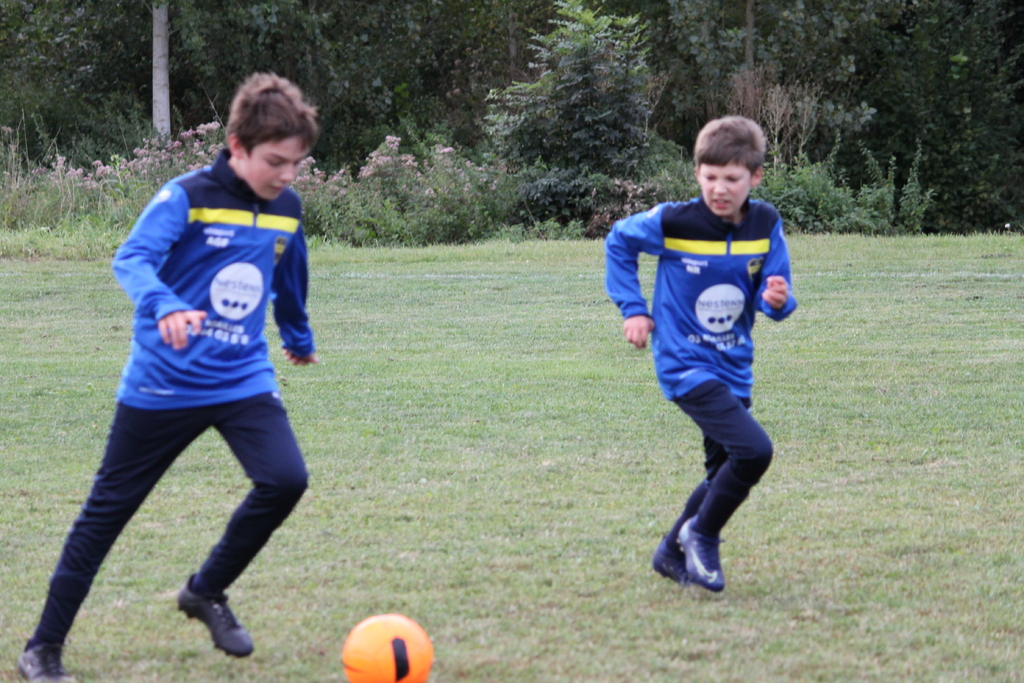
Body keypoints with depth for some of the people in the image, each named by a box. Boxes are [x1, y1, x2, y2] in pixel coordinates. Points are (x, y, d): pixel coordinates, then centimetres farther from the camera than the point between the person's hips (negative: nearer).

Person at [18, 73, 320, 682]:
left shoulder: (286, 210, 4)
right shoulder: (187, 197, -15)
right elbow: (132, 259, -29)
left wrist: (300, 339, 39)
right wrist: (165, 307, -49)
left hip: (244, 379, 5)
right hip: (164, 383, -4)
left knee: (286, 479, -17)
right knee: (108, 510, 4)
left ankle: (207, 592, 8)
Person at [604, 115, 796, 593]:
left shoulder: (765, 224, -5)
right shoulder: (673, 223, -15)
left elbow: (772, 296, -1)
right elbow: (619, 241, 3)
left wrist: (777, 300, -25)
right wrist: (633, 309, -2)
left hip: (733, 369, 6)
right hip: (685, 366, -6)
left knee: (727, 473, 17)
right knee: (753, 450, -22)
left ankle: (675, 554, 36)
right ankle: (702, 535, -1)